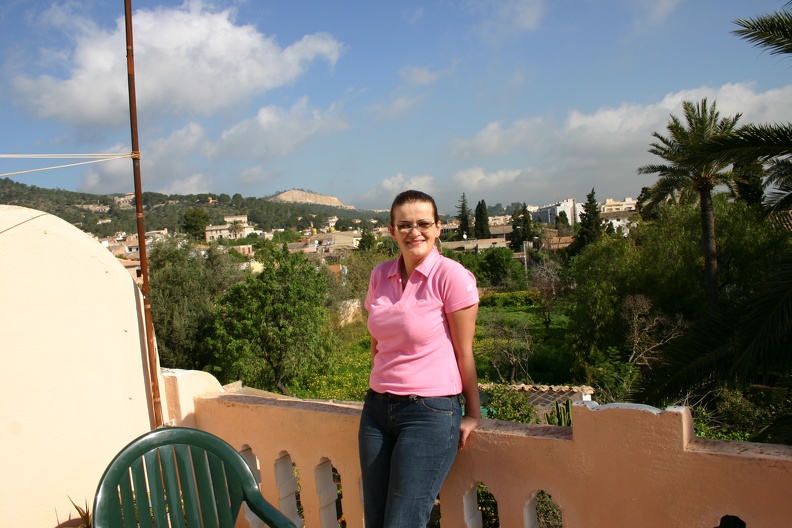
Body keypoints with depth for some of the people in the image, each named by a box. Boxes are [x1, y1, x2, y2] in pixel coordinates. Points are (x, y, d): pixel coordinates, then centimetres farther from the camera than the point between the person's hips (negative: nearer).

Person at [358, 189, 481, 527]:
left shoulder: (451, 276, -12)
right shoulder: (380, 275, 4)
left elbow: (464, 352, -7)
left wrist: (473, 414, 0)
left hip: (431, 412, -6)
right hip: (377, 408, 6)